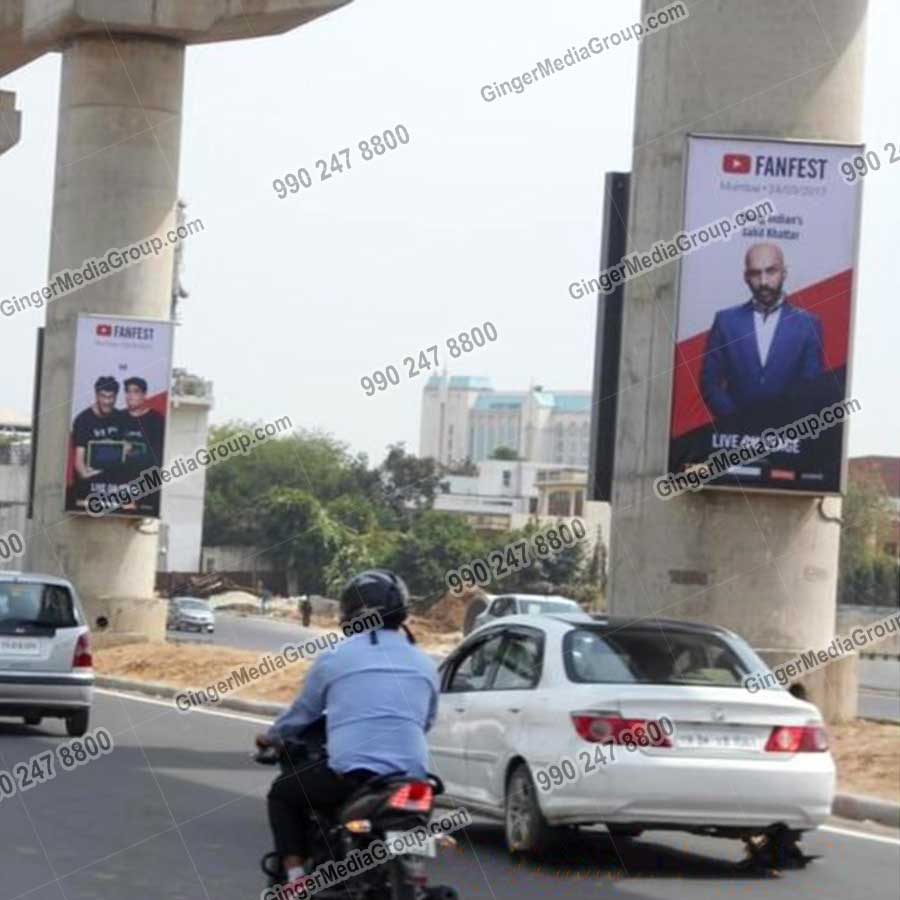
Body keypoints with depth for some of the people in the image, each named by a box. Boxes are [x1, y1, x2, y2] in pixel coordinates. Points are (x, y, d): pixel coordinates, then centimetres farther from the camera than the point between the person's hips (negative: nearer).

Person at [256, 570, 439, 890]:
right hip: (412, 777, 4)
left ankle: (296, 877, 4)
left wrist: (270, 737, 37)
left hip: (350, 773, -4)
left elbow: (302, 713, 16)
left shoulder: (334, 658, 4)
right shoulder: (424, 665, 15)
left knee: (283, 795, 20)